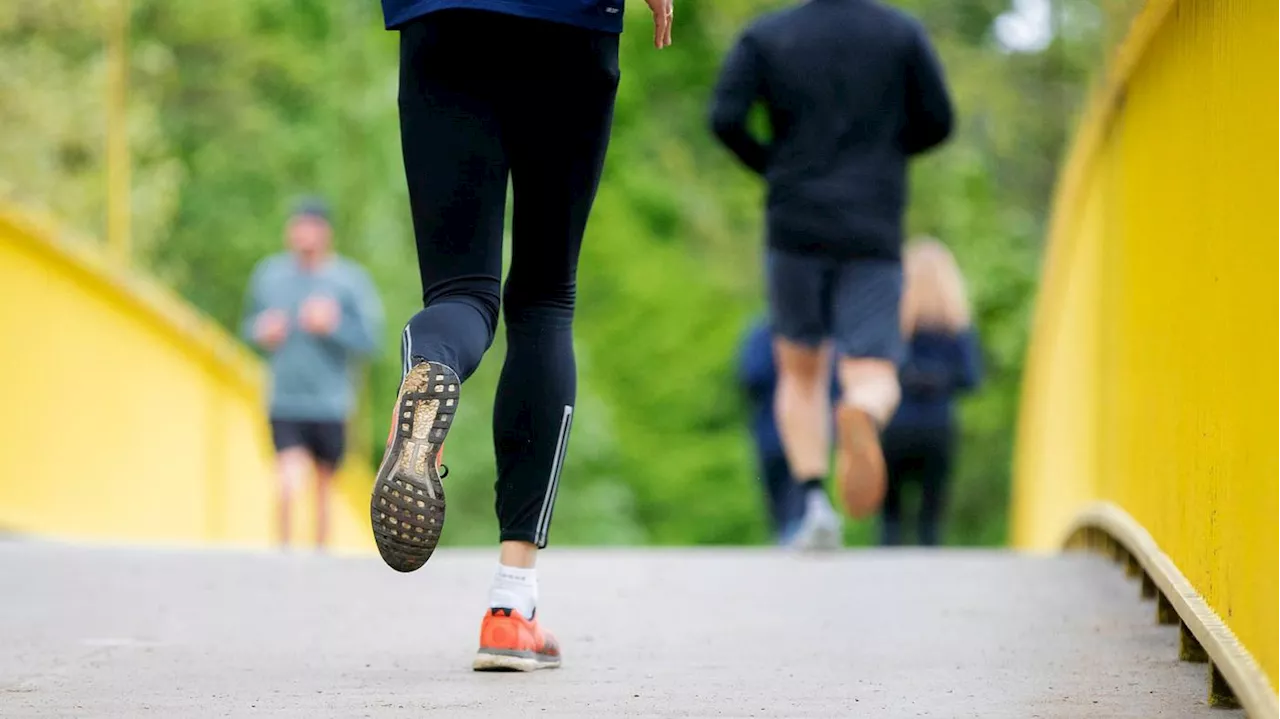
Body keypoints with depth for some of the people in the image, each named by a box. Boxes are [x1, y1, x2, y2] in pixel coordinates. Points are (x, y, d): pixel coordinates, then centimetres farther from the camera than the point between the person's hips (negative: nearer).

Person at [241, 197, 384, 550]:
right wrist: (262, 332, -6)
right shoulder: (269, 275, 3)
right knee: (289, 484, -16)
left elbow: (369, 341, -6)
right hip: (285, 405, 0)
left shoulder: (350, 279, -5)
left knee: (323, 488, 12)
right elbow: (250, 324, 16)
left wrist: (334, 325, -22)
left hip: (330, 405, 0)